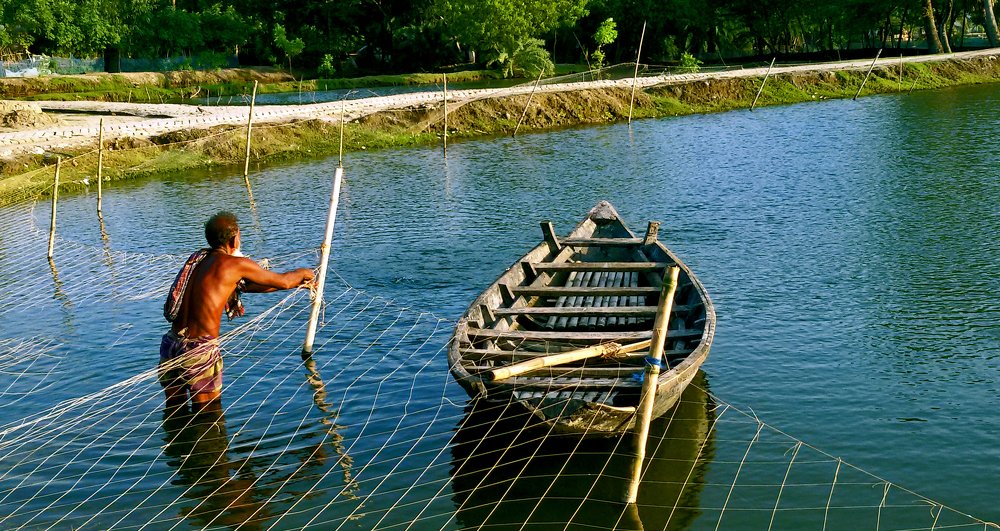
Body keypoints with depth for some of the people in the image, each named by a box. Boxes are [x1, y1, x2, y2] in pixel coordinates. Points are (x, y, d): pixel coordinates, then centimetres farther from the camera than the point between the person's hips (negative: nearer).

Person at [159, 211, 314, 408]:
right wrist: (302, 273, 31)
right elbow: (282, 282, 7)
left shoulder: (197, 259, 16)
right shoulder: (235, 264, -5)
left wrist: (297, 284, 34)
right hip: (200, 351, -7)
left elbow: (244, 286, 26)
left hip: (170, 345, 7)